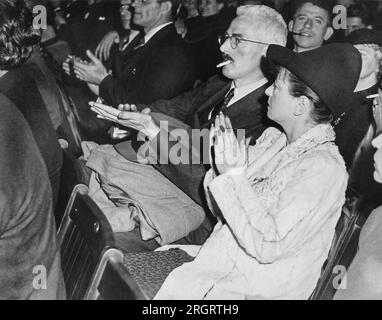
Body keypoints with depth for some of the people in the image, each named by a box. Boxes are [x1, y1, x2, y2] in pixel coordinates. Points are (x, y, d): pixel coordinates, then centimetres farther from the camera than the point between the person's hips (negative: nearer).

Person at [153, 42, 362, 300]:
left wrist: (235, 175, -24)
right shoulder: (273, 138, 4)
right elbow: (221, 210, 9)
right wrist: (223, 163, -9)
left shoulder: (325, 169, -17)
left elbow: (268, 245, -23)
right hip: (216, 263, 7)